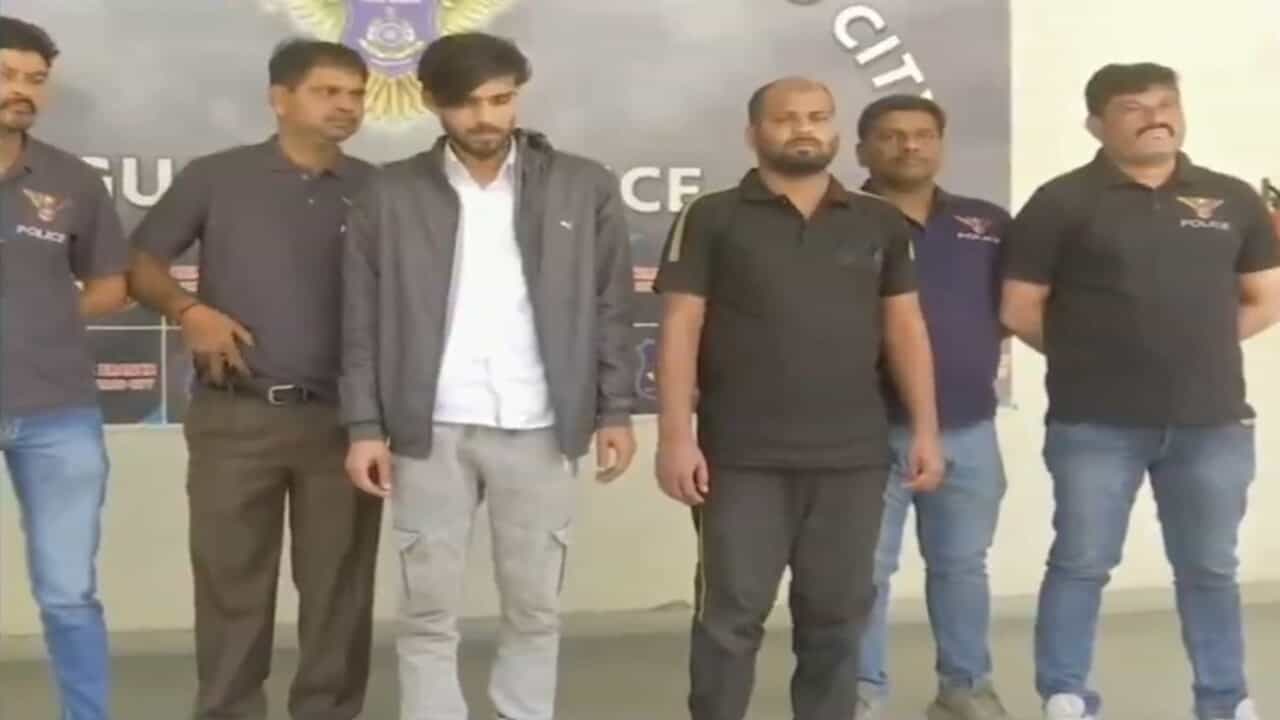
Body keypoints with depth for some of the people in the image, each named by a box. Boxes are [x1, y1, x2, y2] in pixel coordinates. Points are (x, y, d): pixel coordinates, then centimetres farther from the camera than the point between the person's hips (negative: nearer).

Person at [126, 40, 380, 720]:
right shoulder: (216, 177, 2)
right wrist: (187, 310, -10)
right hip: (235, 417, -1)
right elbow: (140, 262, 8)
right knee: (230, 582, 6)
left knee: (339, 584, 8)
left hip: (343, 418, 1)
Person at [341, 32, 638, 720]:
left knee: (535, 608, 8)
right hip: (431, 430, 0)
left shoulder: (585, 187, 3)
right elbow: (363, 322, 3)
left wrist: (615, 411, 0)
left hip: (539, 429, 0)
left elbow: (611, 308, 5)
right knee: (428, 613, 5)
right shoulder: (390, 194, 3)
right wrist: (364, 426, -3)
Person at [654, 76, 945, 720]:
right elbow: (680, 330, -3)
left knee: (837, 615, 11)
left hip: (854, 456, 3)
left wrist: (926, 430, 6)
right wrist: (676, 437, -11)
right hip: (743, 458, -3)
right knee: (730, 615, 1)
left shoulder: (881, 223, 10)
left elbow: (905, 328, 12)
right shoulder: (712, 219, 0)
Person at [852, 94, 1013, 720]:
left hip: (969, 429, 4)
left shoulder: (989, 224, 9)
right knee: (865, 569, 2)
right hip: (873, 430, -3)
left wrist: (984, 365, 2)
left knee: (962, 565, 14)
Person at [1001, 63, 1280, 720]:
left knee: (1210, 569, 13)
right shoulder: (1062, 202, -3)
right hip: (1095, 424, -3)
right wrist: (1092, 353, 1)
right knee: (1081, 565, 3)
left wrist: (1197, 345, 3)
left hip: (1213, 422, 3)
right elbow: (1020, 310, -2)